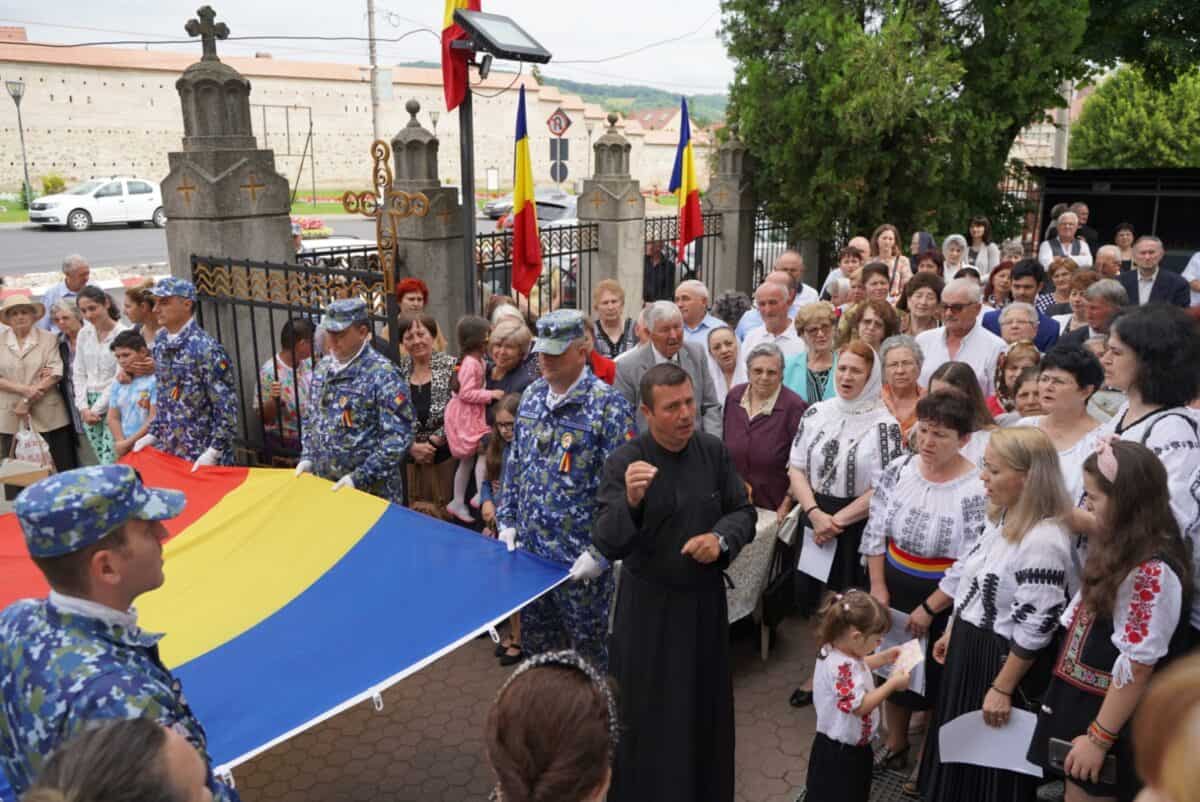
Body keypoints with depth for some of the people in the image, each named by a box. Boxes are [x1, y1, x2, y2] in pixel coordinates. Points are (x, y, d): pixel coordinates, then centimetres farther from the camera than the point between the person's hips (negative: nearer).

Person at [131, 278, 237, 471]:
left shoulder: (206, 348, -17)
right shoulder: (160, 344, 6)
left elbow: (227, 406, -18)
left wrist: (213, 452, -20)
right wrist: (153, 434, 11)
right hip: (168, 451, 7)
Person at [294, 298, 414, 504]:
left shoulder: (383, 374, -17)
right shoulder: (324, 367, 6)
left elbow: (398, 438, -20)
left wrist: (359, 478, -22)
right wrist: (308, 457, 4)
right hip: (324, 485, 6)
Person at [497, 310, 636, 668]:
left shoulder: (608, 405, -16)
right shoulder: (532, 396, 6)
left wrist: (599, 554, -19)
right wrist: (507, 521, 10)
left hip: (580, 561, -6)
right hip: (529, 551, 6)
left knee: (589, 653, 11)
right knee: (535, 647, 21)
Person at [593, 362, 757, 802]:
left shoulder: (714, 450, -5)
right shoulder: (623, 461, -18)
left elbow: (745, 511, 3)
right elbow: (606, 544, -24)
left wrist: (721, 538, -18)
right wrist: (630, 501, -42)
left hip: (706, 599, 4)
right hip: (648, 607, -4)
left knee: (704, 706, 21)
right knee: (647, 713, 10)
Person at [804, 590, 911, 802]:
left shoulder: (839, 651, -5)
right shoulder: (840, 666, -36)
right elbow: (860, 705, -32)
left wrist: (884, 658, 8)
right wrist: (892, 684, -25)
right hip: (839, 751, -10)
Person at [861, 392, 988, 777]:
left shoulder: (977, 490, -20)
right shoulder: (898, 470, -7)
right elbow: (875, 532, 0)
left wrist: (929, 608, -15)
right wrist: (878, 588, -4)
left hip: (944, 603, -4)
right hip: (894, 590, 5)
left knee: (934, 679, 12)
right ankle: (895, 744, 41)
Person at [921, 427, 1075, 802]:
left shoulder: (1044, 541, -27)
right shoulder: (999, 519, 2)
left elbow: (1034, 627, -24)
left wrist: (1002, 689, -18)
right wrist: (951, 632, 19)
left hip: (1001, 659, -8)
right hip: (966, 648, 8)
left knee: (989, 762, 11)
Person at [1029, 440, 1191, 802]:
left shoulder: (1153, 571, -25)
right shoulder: (1120, 547, 4)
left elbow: (1137, 668, -24)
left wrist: (1099, 738, -19)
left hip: (1105, 713, -9)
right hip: (1078, 698, 9)